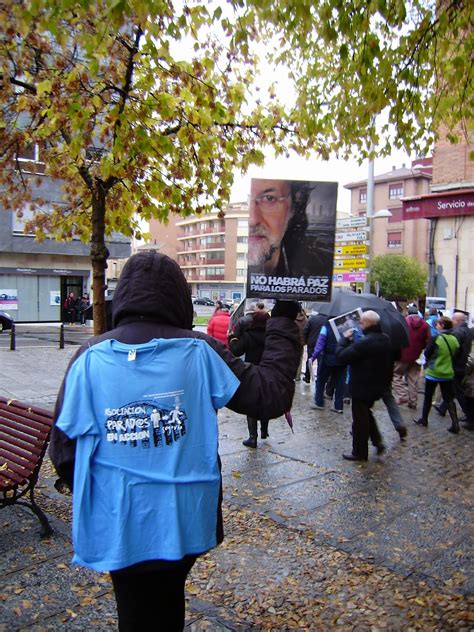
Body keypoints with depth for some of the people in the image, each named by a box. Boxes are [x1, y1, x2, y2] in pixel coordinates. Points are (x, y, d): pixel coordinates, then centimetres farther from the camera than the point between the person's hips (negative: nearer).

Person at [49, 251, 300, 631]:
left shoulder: (89, 359, -12)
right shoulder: (199, 353, -14)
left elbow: (64, 450, -8)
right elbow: (271, 396, -10)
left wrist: (92, 498, 11)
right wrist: (283, 323, 0)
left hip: (119, 525, 0)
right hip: (185, 521, 1)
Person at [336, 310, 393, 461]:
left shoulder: (365, 342, -28)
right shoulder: (385, 339, 1)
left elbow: (341, 356, -26)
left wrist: (344, 338, -12)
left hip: (362, 387, -8)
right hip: (378, 385, 8)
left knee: (360, 420, 7)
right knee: (367, 413, 28)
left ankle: (359, 452, 20)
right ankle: (377, 441, 23)